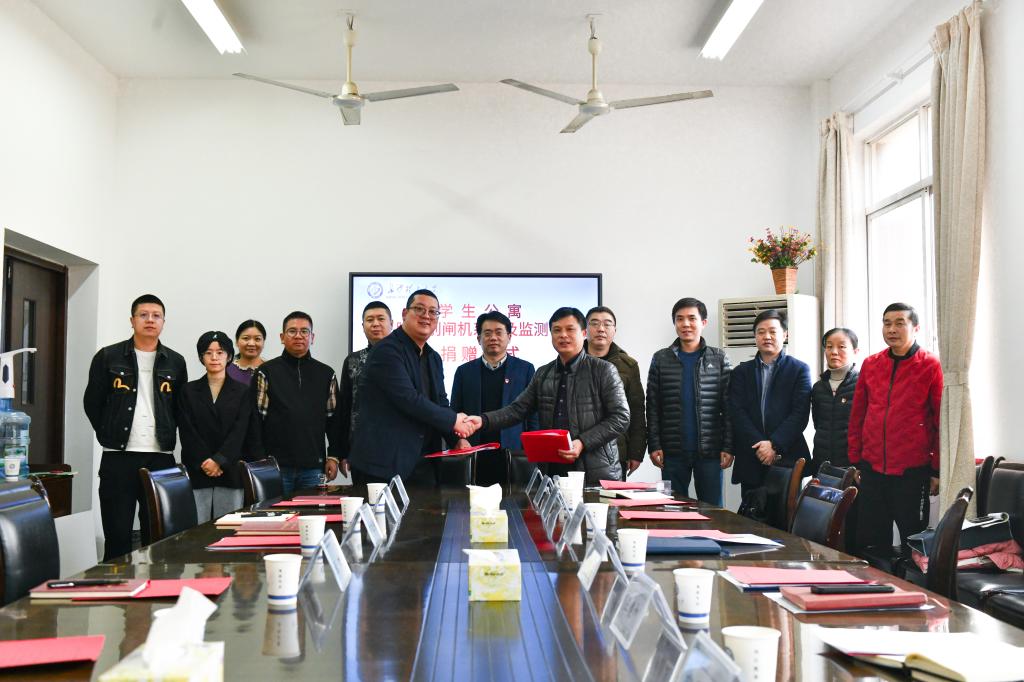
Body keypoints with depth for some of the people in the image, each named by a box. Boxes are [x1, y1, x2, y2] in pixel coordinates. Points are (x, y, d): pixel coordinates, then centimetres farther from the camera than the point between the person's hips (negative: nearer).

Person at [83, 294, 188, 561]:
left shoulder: (175, 363, 8)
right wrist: (110, 436, 7)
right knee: (117, 537, 0)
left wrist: (167, 437, 8)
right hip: (118, 458, -1)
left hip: (161, 459, 2)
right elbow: (92, 403, 9)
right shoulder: (108, 357, 4)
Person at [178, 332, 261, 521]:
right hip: (196, 471, 0)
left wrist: (219, 460, -13)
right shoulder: (189, 391, 10)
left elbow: (240, 431, -2)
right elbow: (187, 432, 2)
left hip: (230, 472, 0)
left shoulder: (242, 392, 8)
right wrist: (204, 462, -9)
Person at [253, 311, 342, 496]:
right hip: (276, 465, -2)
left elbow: (334, 418, 12)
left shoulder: (326, 374, 11)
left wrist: (333, 456, 6)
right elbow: (255, 420, 0)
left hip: (313, 467, 2)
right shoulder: (266, 373, 3)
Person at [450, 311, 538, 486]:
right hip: (475, 456, 1)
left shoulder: (525, 369, 8)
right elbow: (455, 414, 12)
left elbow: (533, 415, 6)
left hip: (514, 453, -1)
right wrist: (459, 440, -6)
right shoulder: (464, 371, 12)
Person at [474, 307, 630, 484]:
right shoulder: (542, 375, 12)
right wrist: (483, 420, -8)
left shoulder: (603, 370, -2)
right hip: (553, 472, 4)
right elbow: (517, 409, 9)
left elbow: (621, 418, -6)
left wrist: (583, 443, -17)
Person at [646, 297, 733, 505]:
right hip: (673, 452, 1)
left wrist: (728, 447, -5)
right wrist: (654, 445, -3)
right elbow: (653, 408, 4)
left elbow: (728, 408, 2)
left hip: (709, 451, -1)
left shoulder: (719, 359, 4)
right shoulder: (661, 359, 6)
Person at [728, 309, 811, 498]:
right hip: (750, 460, 2)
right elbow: (737, 413, 2)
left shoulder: (799, 370, 6)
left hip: (787, 458, -2)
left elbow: (800, 414, -3)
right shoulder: (741, 372, 13)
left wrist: (775, 445, -13)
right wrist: (760, 446, -10)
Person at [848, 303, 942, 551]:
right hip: (871, 470, 4)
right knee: (870, 541, 8)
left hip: (913, 472, -4)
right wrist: (855, 462, 11)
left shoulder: (931, 366, -4)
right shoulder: (870, 365, 8)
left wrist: (937, 470, -4)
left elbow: (942, 421, -3)